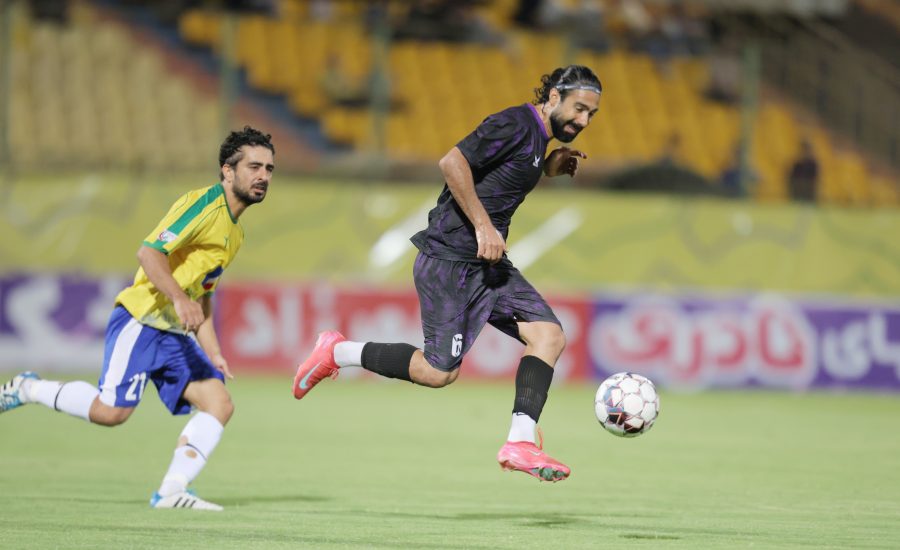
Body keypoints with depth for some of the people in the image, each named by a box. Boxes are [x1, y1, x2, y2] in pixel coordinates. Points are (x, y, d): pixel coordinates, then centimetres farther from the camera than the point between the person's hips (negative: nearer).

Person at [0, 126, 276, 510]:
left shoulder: (235, 233, 20)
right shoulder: (204, 204, -10)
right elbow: (149, 252, -21)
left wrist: (212, 353, 18)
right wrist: (179, 298, -32)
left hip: (176, 334, 9)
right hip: (141, 320, -9)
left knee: (219, 403, -10)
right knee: (111, 411, -18)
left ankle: (172, 491, -12)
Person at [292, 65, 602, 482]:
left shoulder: (538, 136, 15)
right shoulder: (515, 125, -15)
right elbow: (453, 163, -24)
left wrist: (548, 168, 14)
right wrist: (484, 226, -23)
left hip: (486, 262, 10)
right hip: (449, 257, -10)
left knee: (550, 335, -7)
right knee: (439, 371, -9)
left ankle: (520, 443, -11)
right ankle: (338, 352, 9)